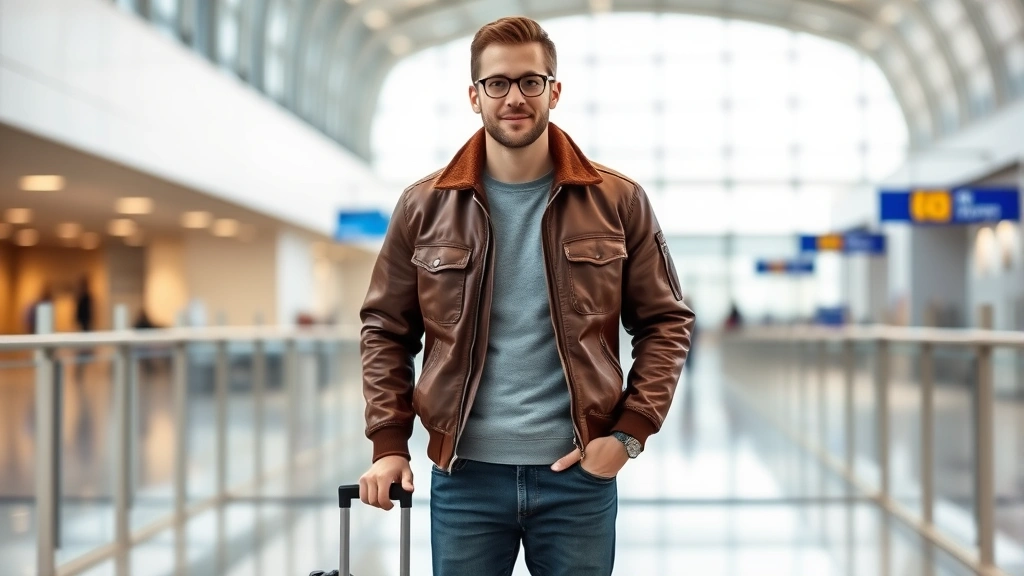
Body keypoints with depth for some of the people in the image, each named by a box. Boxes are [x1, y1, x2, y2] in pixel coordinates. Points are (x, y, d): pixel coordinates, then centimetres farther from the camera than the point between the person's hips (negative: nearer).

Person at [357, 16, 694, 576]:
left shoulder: (618, 201, 1)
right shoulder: (425, 206, 2)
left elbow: (665, 321, 5)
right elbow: (385, 329, 8)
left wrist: (630, 430, -5)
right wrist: (389, 444, 0)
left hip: (579, 473, 0)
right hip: (464, 474, 1)